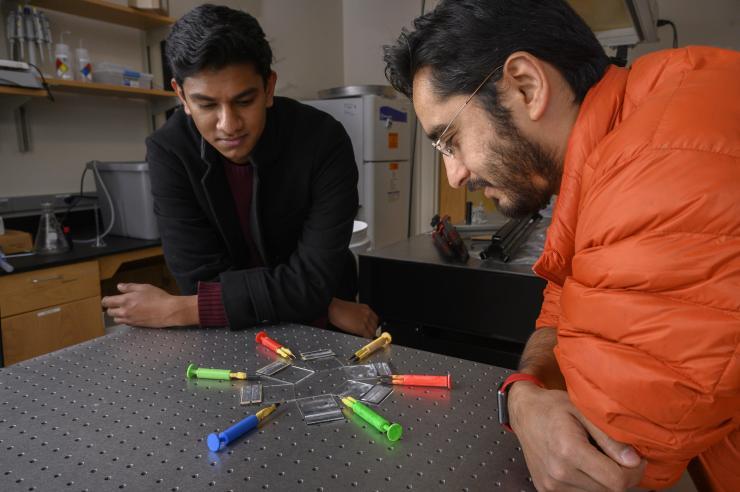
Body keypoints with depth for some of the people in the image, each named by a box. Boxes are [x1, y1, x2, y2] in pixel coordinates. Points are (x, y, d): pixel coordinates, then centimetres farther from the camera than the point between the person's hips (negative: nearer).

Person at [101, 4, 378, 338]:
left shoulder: (324, 142, -20)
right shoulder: (168, 152, -15)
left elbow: (313, 282, -23)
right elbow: (203, 278, -17)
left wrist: (177, 311, -21)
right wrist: (328, 307, -19)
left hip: (318, 327, -2)